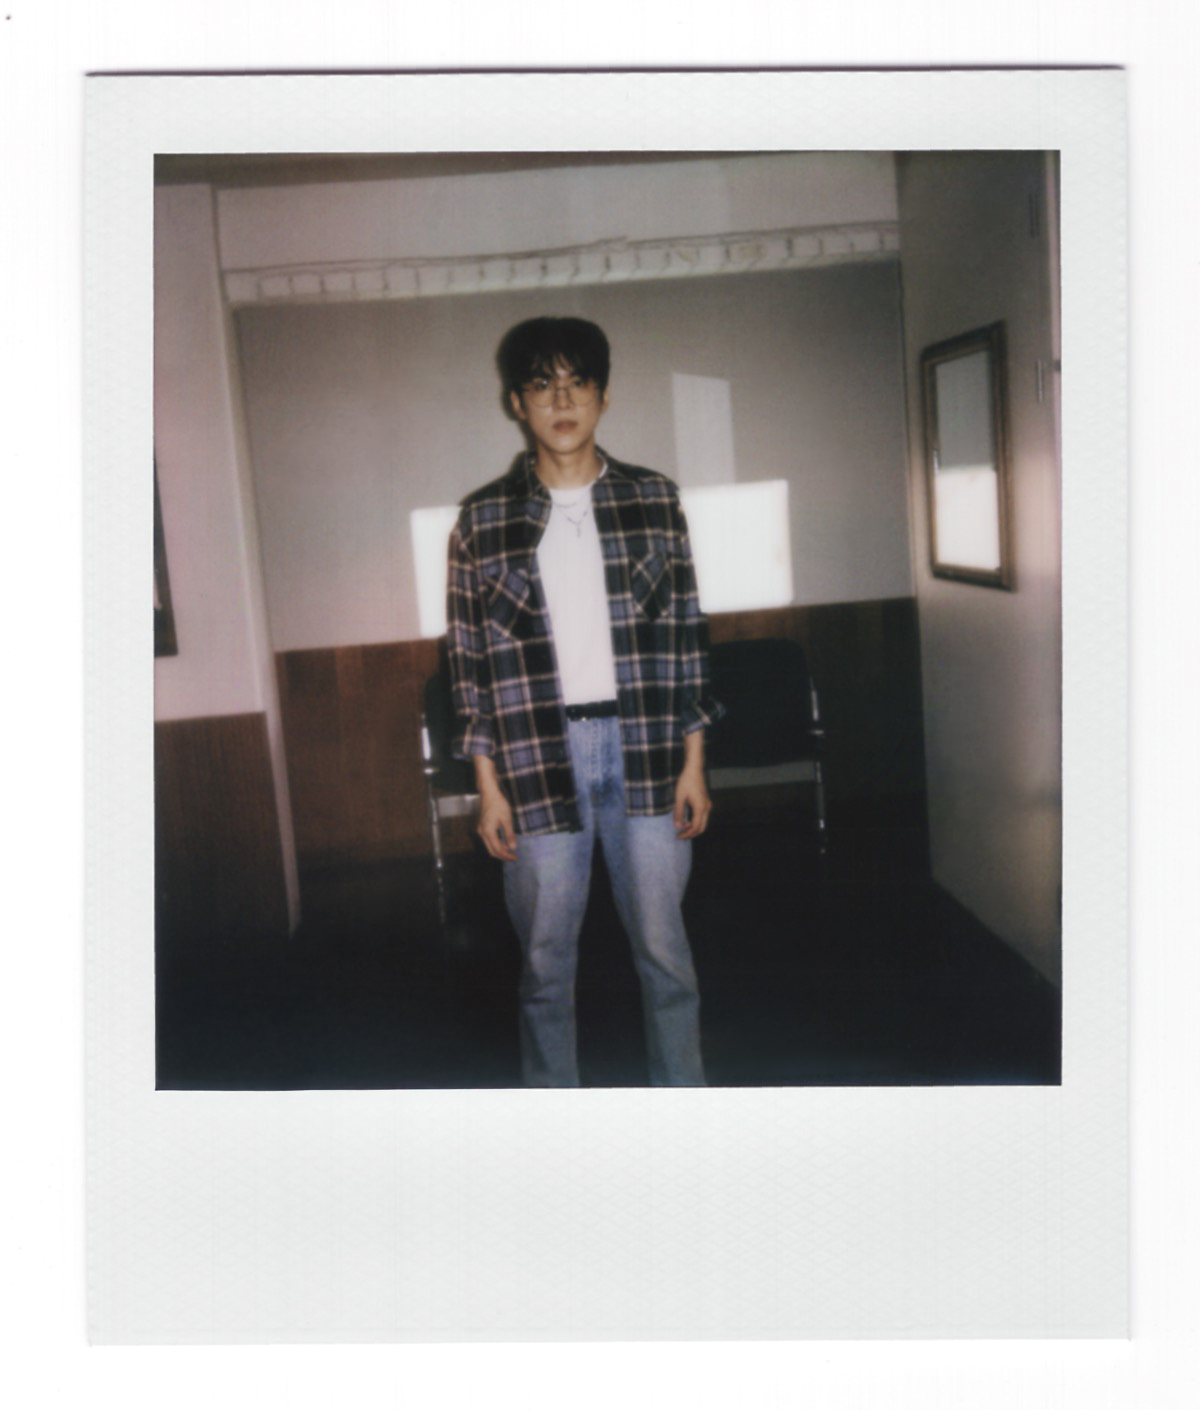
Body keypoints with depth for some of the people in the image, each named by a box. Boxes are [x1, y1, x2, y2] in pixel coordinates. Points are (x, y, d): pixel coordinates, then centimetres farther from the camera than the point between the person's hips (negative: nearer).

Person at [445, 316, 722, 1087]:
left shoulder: (654, 499, 4)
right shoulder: (483, 519, 1)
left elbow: (687, 632, 5)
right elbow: (470, 656, 2)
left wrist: (694, 761, 1)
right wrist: (489, 784, -1)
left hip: (646, 751, 1)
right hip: (539, 758, 0)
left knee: (665, 950, 9)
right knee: (547, 963, 10)